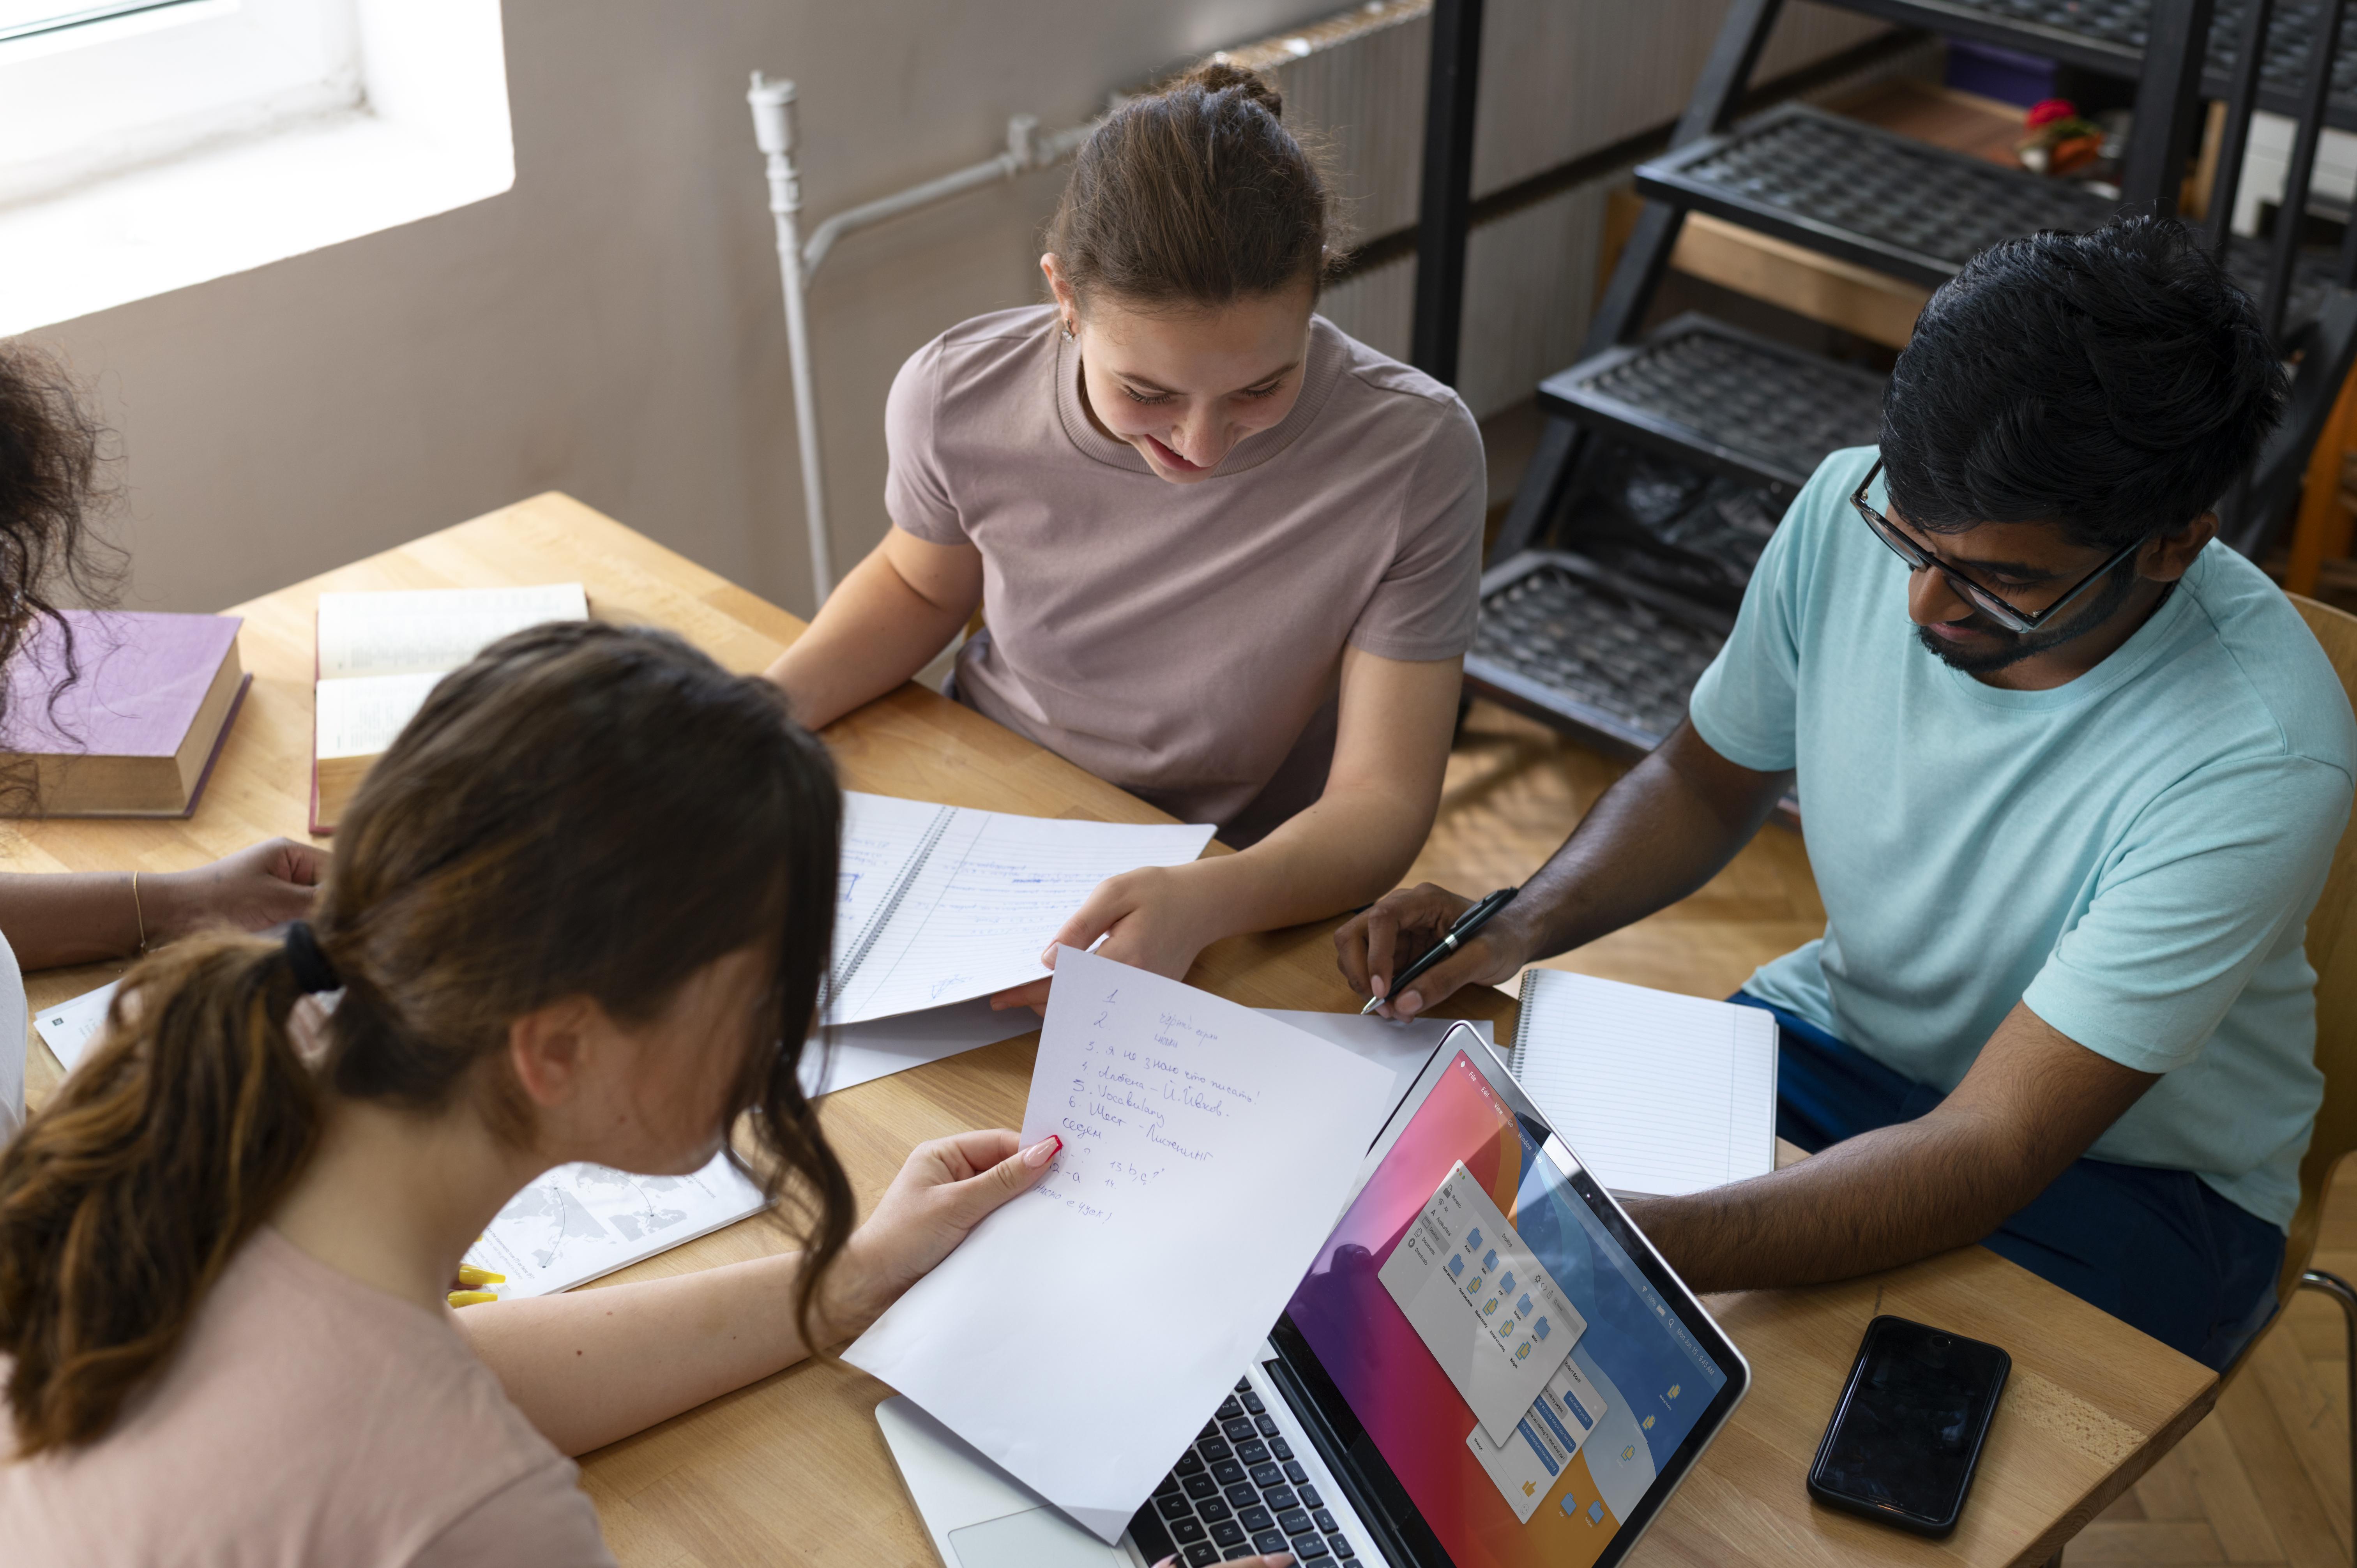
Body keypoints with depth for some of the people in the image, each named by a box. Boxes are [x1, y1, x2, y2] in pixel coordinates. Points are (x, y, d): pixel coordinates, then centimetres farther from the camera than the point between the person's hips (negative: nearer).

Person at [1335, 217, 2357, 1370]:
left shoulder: (2261, 756, -32)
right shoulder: (1852, 509, -16)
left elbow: (1990, 1152, -33)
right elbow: (1705, 779, 4)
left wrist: (1634, 1245, -47)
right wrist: (1521, 926, -16)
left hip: (2133, 1162, -4)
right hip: (1835, 1028, 5)